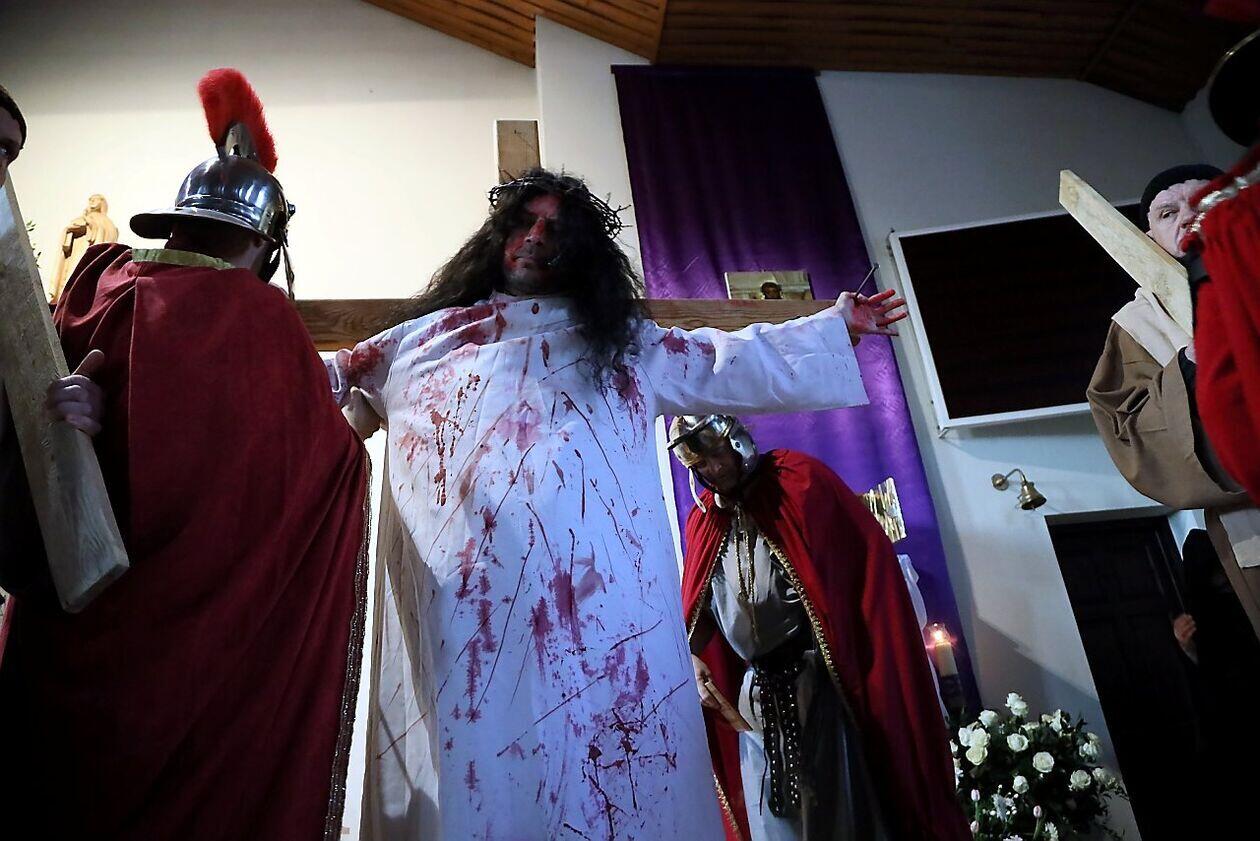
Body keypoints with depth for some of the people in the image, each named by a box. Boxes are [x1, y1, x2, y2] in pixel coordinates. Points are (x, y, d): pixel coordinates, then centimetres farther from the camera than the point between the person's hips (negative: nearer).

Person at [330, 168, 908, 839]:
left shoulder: (624, 344, 23)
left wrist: (838, 326, 21)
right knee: (466, 757, -4)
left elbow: (737, 362, 23)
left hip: (591, 590, 0)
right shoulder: (428, 336, 23)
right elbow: (328, 378, 29)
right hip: (461, 596, 1)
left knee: (605, 775, -4)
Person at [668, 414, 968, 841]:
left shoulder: (797, 478, -7)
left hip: (817, 681, -5)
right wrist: (695, 661, 3)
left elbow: (867, 558, -11)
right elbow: (695, 608, 17)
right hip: (755, 692, 5)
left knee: (840, 800, 3)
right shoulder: (701, 521, 8)